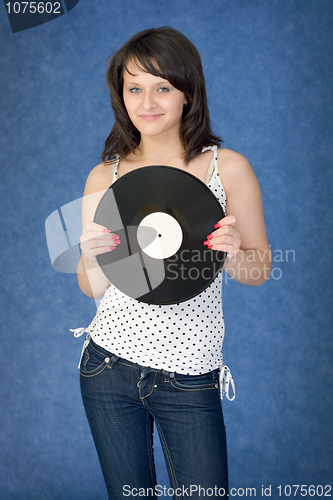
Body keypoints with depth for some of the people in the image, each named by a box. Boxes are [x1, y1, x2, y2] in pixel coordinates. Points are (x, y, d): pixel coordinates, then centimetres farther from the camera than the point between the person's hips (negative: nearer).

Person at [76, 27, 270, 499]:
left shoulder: (227, 167, -4)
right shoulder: (104, 176, 1)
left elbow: (260, 271, 1)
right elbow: (94, 289, 5)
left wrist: (233, 253, -20)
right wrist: (90, 255, -17)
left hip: (189, 378, -2)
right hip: (109, 368, 2)